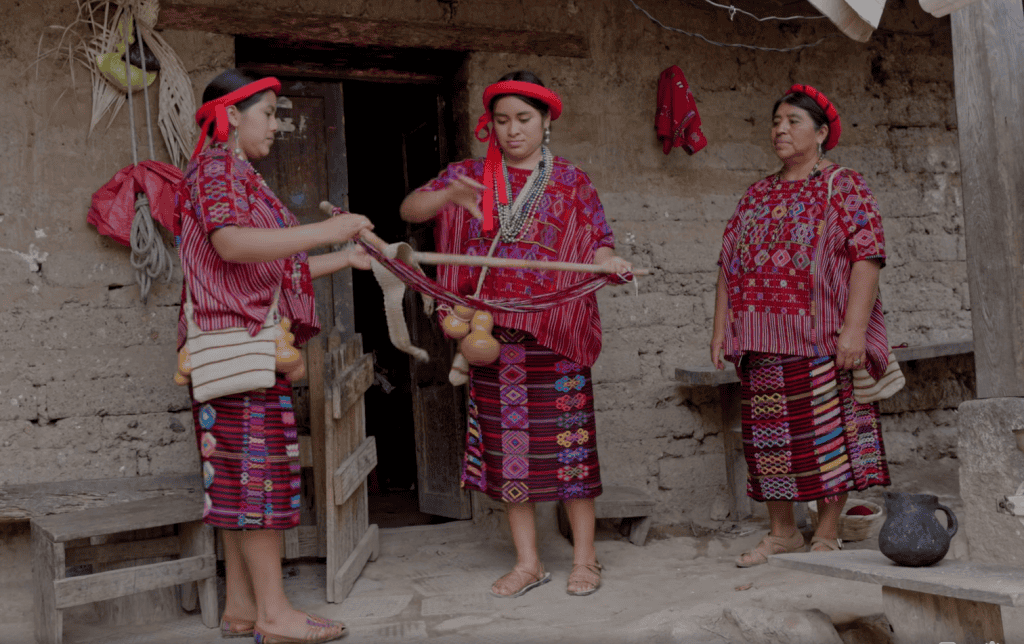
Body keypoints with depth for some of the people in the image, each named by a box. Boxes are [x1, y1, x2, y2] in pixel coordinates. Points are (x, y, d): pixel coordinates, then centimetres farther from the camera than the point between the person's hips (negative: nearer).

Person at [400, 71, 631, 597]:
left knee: (567, 436, -2)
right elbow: (410, 209, 2)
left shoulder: (571, 182, 6)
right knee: (507, 441, 5)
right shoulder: (470, 175, 10)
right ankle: (527, 562, 15)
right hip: (493, 334, 2)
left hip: (556, 334, -2)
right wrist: (450, 195, -18)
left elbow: (597, 242, 1)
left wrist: (609, 261, -22)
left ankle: (584, 557, 11)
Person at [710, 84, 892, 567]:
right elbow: (727, 263, 18)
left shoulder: (842, 186, 1)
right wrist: (721, 326, 9)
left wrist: (853, 329, -19)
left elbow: (867, 256, -9)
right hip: (762, 342, 5)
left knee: (827, 433, -2)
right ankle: (781, 532, 20)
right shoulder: (757, 195, 18)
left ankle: (827, 536, 9)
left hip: (821, 341, -5)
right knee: (768, 435, 7)